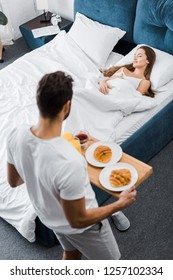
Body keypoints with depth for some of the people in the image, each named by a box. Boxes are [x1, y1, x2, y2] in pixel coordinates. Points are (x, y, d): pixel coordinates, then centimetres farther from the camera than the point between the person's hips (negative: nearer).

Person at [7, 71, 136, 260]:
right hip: (80, 226, -6)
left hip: (48, 216, 6)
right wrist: (120, 204, -18)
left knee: (71, 254, 35)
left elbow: (13, 181, -4)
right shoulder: (69, 162, -45)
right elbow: (77, 220, -30)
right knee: (108, 263, 25)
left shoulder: (16, 136, -24)